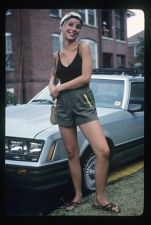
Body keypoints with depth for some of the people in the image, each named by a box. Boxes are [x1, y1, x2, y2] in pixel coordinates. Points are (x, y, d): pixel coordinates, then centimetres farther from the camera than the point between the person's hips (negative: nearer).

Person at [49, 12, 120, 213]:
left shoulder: (83, 47, 0)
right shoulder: (57, 55, 11)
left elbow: (86, 77, -11)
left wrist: (60, 88, -6)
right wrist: (52, 87, 3)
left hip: (83, 102, -4)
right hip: (63, 105, 4)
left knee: (103, 151, -15)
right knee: (72, 153, 9)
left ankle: (100, 199, 1)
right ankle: (78, 196, 23)